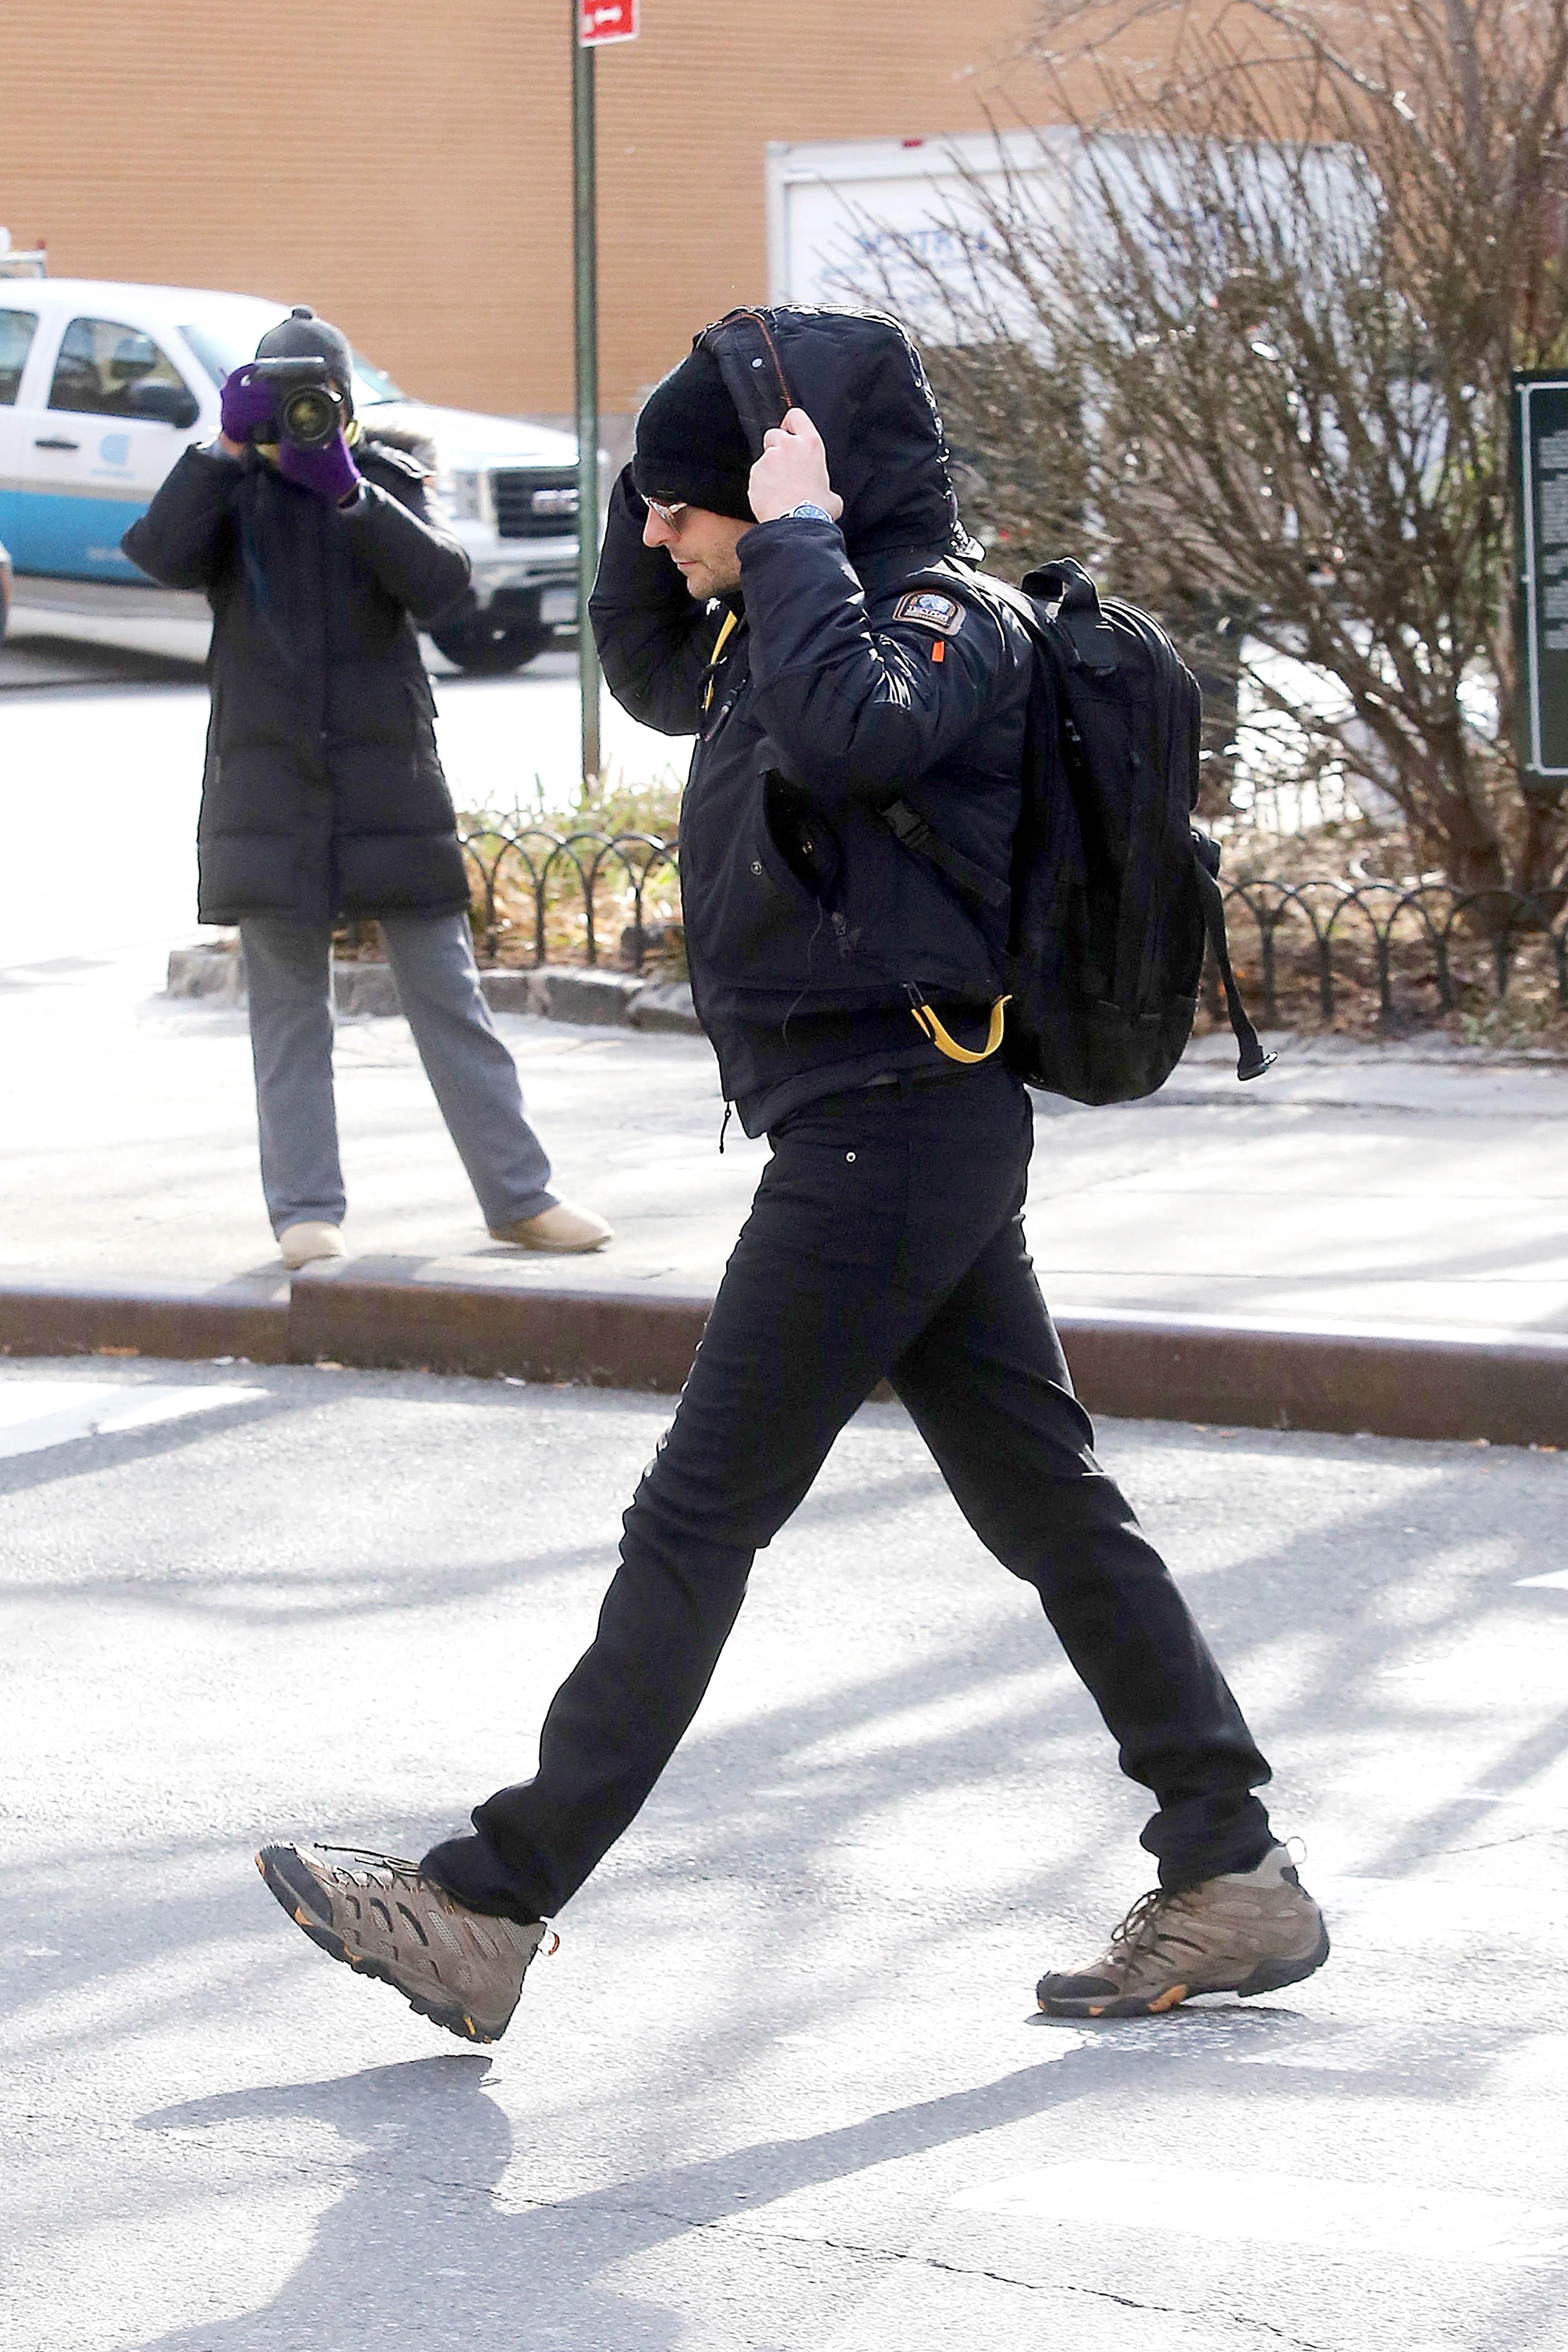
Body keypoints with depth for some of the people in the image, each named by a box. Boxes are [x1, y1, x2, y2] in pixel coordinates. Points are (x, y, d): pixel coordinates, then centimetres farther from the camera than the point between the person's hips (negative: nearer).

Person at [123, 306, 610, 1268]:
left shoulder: (389, 480, 6)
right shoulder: (232, 489, 5)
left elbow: (442, 580, -12)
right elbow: (165, 556, -14)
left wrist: (350, 492, -22)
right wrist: (230, 447, -21)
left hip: (389, 774, 0)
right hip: (270, 782, 0)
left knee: (449, 993, 2)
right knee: (289, 1005, 3)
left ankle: (520, 1195, 7)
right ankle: (307, 1212, 8)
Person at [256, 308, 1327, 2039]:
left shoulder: (940, 619, -15)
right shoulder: (818, 609, 13)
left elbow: (838, 730, -37)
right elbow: (652, 675, 30)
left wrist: (791, 532, -24)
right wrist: (672, 478, 14)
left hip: (890, 1127, -10)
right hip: (909, 1131, 10)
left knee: (695, 1522, -6)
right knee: (1048, 1506, 11)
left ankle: (485, 1913, -2)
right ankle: (1233, 1887, 15)